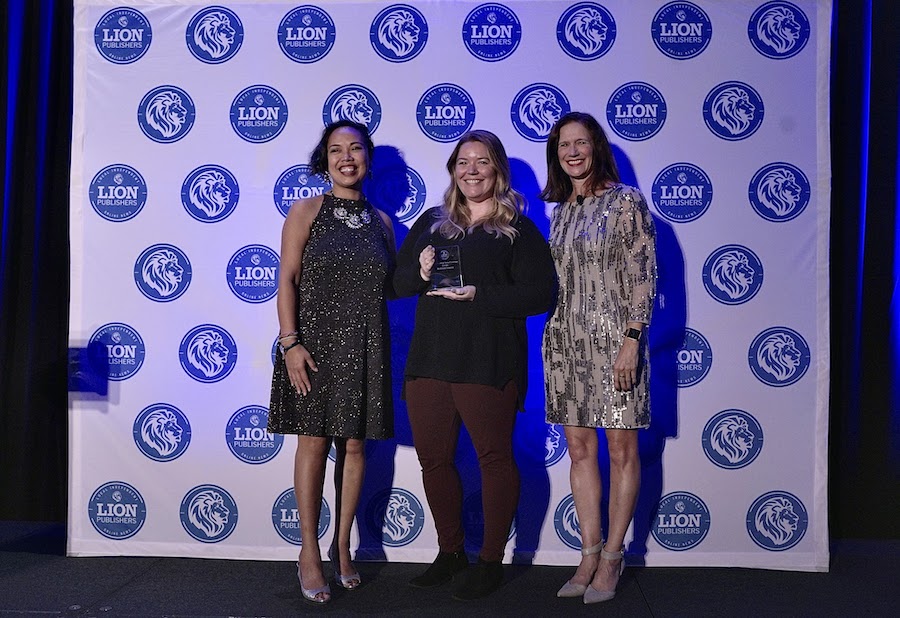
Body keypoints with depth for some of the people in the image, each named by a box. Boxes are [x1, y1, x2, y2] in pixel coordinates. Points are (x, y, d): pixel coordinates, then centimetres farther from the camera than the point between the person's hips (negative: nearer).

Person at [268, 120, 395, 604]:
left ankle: (342, 545, 24)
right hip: (315, 341, -3)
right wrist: (290, 342, -13)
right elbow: (287, 280, -5)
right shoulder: (306, 212, 1)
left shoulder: (381, 222, 11)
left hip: (365, 347, 3)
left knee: (354, 444, 8)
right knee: (314, 441, 0)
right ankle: (309, 552, 13)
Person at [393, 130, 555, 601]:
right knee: (433, 457, 10)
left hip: (487, 363, -5)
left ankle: (491, 562, 16)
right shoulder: (431, 222, 16)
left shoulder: (519, 230, 3)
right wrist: (420, 273, -8)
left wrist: (477, 294, -16)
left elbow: (538, 295, -8)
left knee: (494, 457, 1)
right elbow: (395, 283, 14)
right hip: (429, 359, 5)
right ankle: (450, 552, 28)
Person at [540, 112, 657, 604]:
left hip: (612, 337, -5)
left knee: (621, 450, 2)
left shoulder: (626, 201, -2)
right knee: (579, 449, 8)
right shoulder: (560, 212, 14)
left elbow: (643, 274, -8)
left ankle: (611, 556, 14)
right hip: (564, 340, 6)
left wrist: (632, 339, -15)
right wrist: (554, 334, 14)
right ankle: (589, 554, 19)